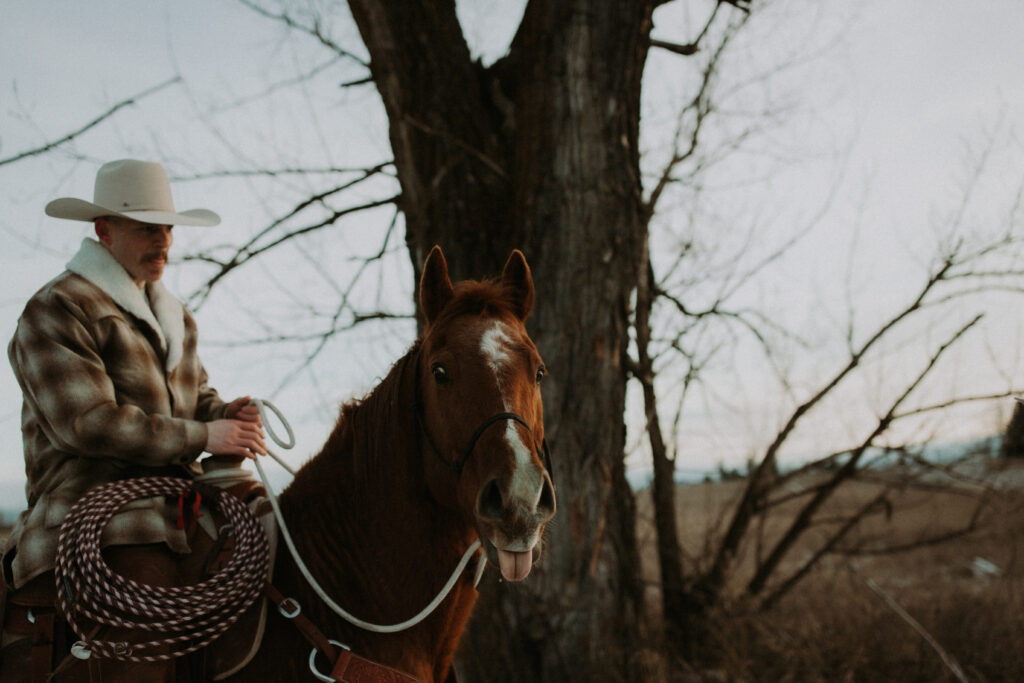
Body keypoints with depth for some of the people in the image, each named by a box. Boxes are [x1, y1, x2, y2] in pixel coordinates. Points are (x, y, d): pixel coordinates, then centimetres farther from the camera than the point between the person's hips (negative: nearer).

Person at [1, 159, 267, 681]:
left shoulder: (174, 316, 23)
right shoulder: (54, 311, -4)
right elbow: (86, 423, -15)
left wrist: (226, 415, -1)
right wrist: (201, 436, -17)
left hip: (176, 499, 8)